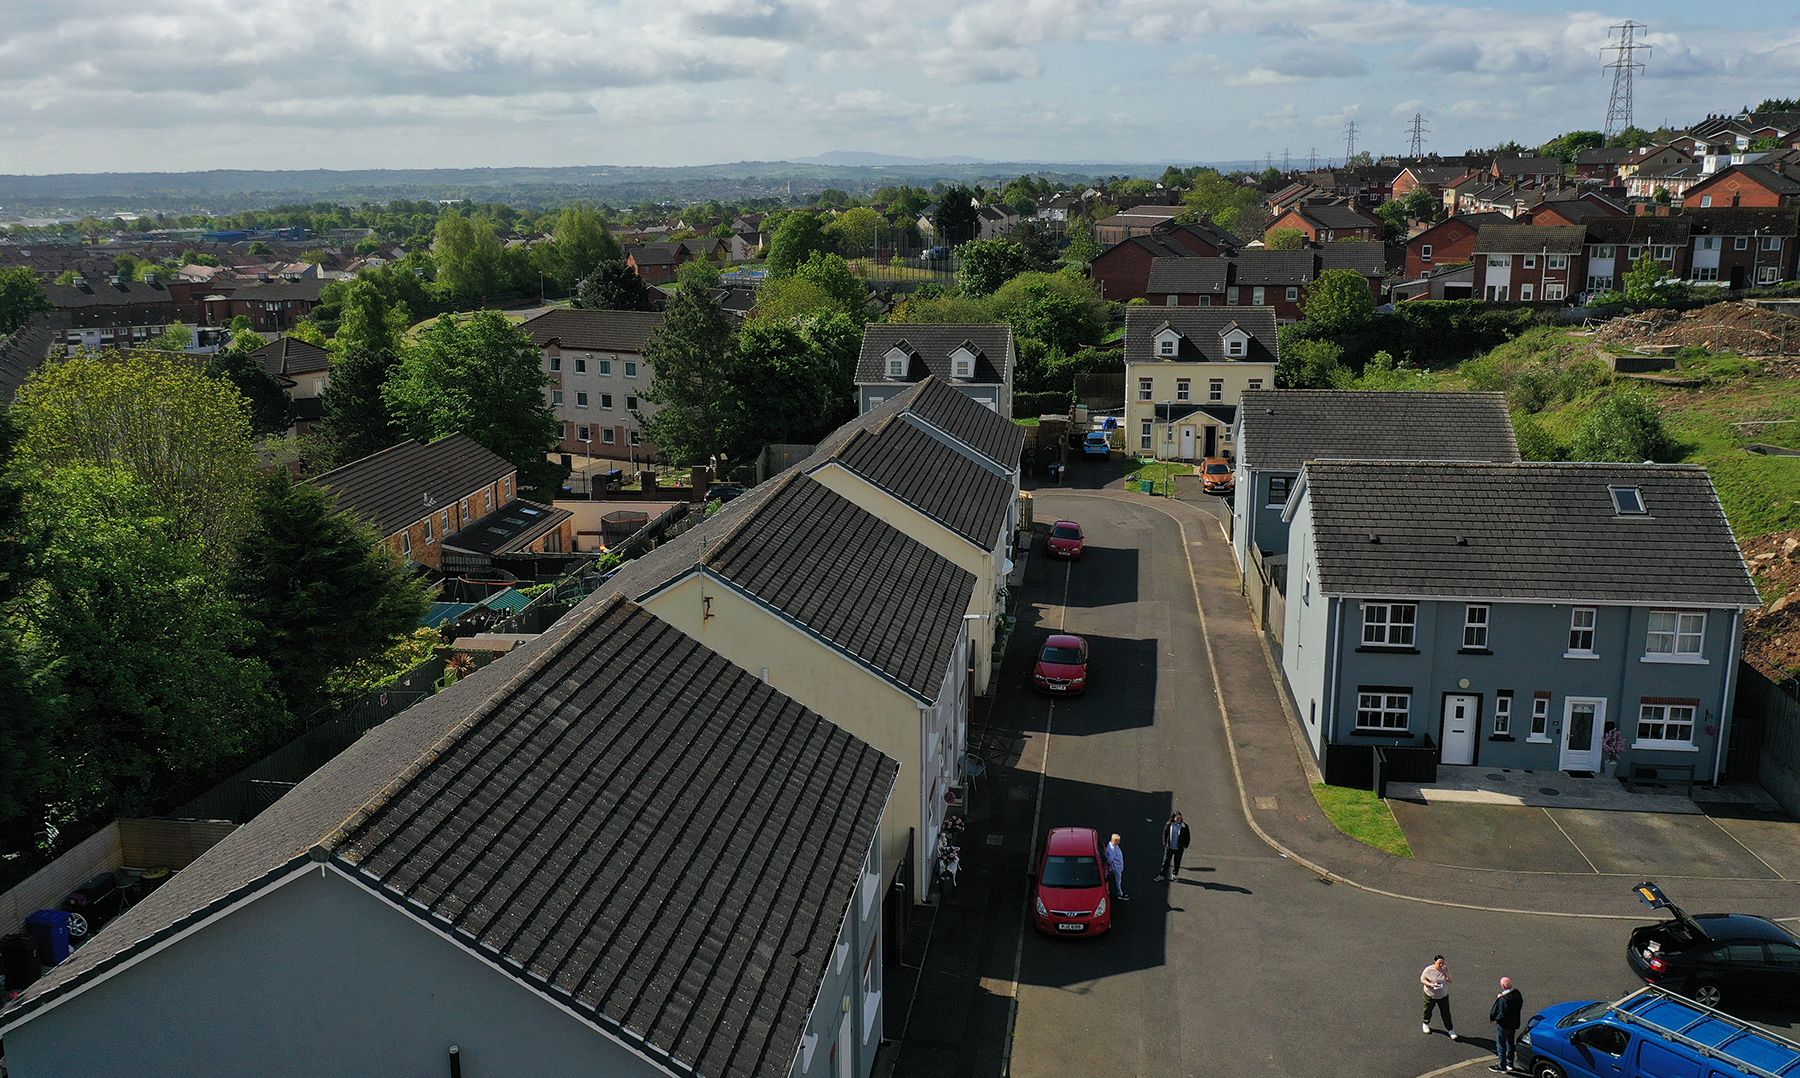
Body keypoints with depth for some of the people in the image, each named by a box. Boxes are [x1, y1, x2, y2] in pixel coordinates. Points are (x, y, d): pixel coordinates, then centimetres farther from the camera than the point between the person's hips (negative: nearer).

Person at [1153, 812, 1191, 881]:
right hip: (1169, 847, 0)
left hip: (1179, 849, 0)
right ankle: (1161, 875, 9)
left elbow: (1187, 836, 7)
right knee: (1166, 861, 2)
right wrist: (1165, 844, 2)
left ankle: (1175, 874, 29)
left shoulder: (1184, 826, -3)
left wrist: (1185, 845, 3)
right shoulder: (1168, 825, -3)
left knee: (1177, 862, 10)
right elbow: (1164, 834, 7)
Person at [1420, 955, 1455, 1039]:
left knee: (1446, 1013, 3)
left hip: (1443, 995, 1)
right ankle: (1425, 1023, 44)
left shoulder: (1444, 969, -12)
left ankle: (1450, 1029, 17)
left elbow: (1450, 980, -15)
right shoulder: (1428, 970, -19)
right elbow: (1422, 979, -10)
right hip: (1430, 994, -1)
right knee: (1427, 1010, 18)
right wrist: (1430, 984, -27)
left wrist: (1447, 971, -28)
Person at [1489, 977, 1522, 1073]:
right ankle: (1509, 1064, 40)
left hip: (1503, 1026, -8)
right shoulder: (1517, 993, -9)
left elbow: (1502, 1016, -30)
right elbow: (1520, 1005, 7)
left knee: (1501, 1045, 11)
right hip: (1514, 1024, 8)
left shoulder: (1503, 999, -34)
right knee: (1510, 1043, 25)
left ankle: (1502, 1067, 24)